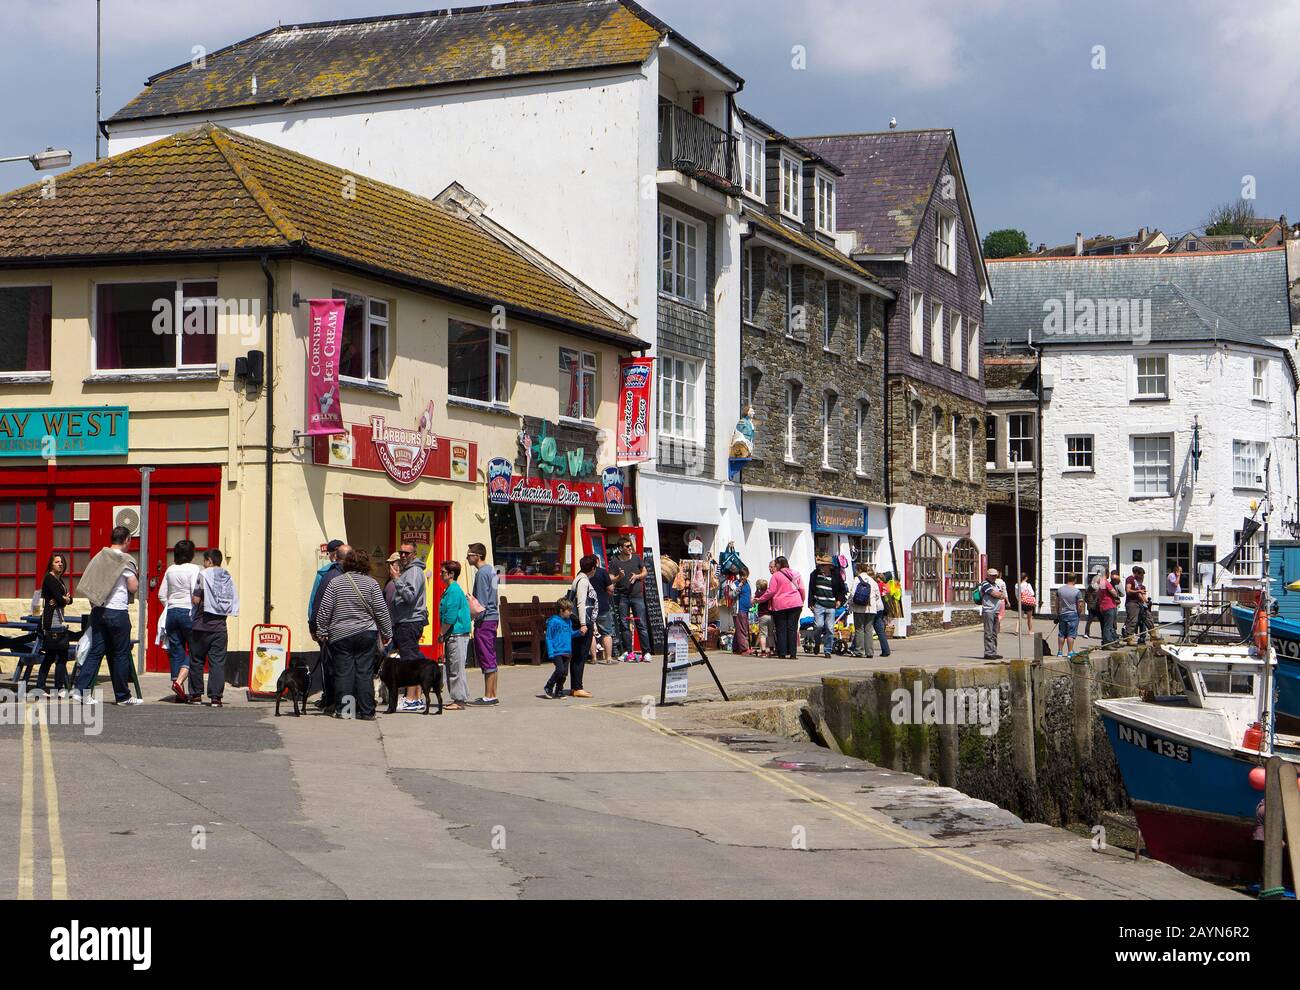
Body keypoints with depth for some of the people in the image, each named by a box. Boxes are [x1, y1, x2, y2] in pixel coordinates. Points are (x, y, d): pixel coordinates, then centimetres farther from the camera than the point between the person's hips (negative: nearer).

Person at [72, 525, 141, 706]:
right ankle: (122, 696, 9)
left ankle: (82, 689, -2)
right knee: (121, 654, 3)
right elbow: (133, 587, -12)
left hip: (98, 610, 6)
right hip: (117, 612, -6)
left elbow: (89, 584, 12)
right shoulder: (125, 560, -9)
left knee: (96, 650, 8)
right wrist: (136, 575, 7)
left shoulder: (100, 557, 9)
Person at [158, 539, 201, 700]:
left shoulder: (170, 570, 8)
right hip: (188, 611, -5)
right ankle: (179, 681, -15)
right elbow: (195, 594, -16)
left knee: (176, 651, 7)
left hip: (171, 612, 5)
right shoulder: (194, 569, -6)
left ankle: (180, 693, 9)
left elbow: (161, 595, 10)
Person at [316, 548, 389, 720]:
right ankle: (366, 712, 2)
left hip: (340, 635, 0)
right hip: (366, 635, 0)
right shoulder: (371, 583, 0)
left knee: (343, 673, 2)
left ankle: (342, 710, 2)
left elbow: (324, 610, 0)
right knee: (365, 673, 2)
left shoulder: (335, 583, 1)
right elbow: (381, 611, 0)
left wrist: (322, 631, 9)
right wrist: (387, 634, 7)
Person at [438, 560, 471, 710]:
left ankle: (460, 700, -3)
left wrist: (441, 633, -12)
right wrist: (443, 634, 17)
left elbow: (450, 617, -20)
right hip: (452, 635, 10)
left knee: (456, 668, -6)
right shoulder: (449, 589, 16)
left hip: (457, 635, -10)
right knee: (451, 668, 13)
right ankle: (460, 698, 17)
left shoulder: (454, 591, -15)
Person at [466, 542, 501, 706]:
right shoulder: (491, 570, 15)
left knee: (487, 659, -7)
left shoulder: (481, 573, -13)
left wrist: (477, 618, -12)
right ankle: (493, 695, 15)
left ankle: (488, 696, -5)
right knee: (491, 658, 12)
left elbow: (481, 602, -16)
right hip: (493, 617, 10)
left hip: (484, 619, -10)